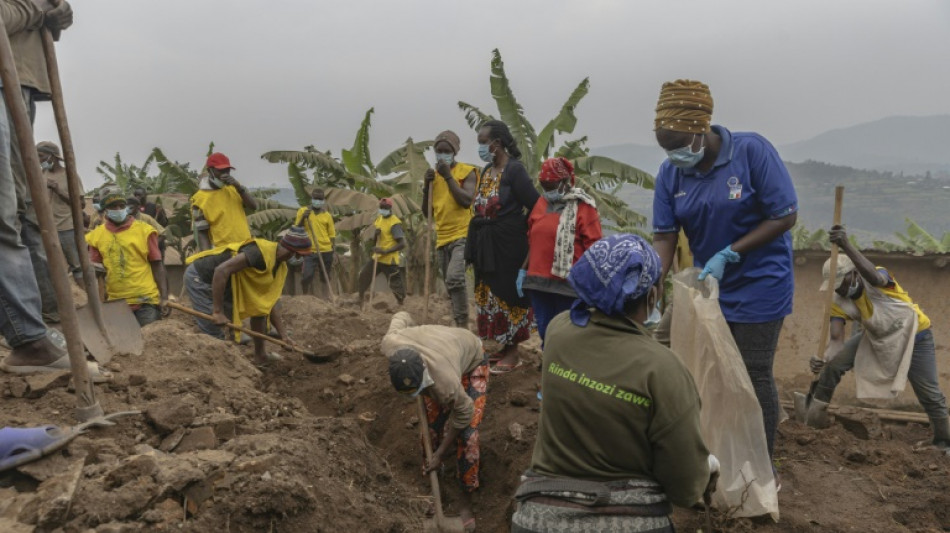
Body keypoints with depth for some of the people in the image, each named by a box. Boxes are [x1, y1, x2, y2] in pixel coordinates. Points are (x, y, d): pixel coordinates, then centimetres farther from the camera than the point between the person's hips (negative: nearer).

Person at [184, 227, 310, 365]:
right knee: (214, 334, -12)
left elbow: (269, 304, 8)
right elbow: (221, 270, -36)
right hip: (199, 277, -9)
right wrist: (218, 311, -33)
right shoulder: (261, 253, -29)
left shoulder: (280, 267, 1)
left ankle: (260, 356, 21)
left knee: (260, 308, 10)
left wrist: (283, 335, 2)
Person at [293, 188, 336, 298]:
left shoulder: (327, 215, 7)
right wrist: (303, 218, -12)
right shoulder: (303, 211, 5)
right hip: (310, 251, -1)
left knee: (325, 278, 9)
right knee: (306, 277, -10)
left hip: (326, 251, 1)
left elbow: (332, 236, 9)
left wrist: (331, 254, 3)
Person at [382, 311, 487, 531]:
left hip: (471, 361, -5)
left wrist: (440, 454, -13)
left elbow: (464, 413, -26)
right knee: (433, 422, 3)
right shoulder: (389, 344, -34)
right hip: (442, 346, 5)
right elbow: (402, 316, -10)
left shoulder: (444, 380, -46)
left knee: (467, 435, -13)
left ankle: (466, 503, 2)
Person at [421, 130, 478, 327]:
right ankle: (460, 325, 19)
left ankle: (463, 324, -18)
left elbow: (467, 201, -18)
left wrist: (448, 176, -15)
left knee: (455, 278, -25)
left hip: (463, 235, -7)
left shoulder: (467, 172, -2)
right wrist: (427, 185, 0)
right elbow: (426, 211, 14)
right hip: (442, 238, 7)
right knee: (450, 284, 10)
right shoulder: (434, 175, 15)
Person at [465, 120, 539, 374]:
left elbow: (536, 207, -17)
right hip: (486, 246, 9)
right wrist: (477, 242, 9)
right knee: (490, 295, 13)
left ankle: (513, 353, 10)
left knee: (507, 295, -1)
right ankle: (505, 347, 26)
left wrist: (519, 231, -7)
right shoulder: (487, 171, 12)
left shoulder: (514, 170, -14)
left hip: (508, 245, -9)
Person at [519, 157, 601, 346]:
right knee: (545, 331, 12)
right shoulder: (541, 203, 12)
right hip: (539, 281, 6)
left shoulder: (582, 206, -6)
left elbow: (593, 248, -8)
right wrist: (524, 270, 16)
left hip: (568, 284, -5)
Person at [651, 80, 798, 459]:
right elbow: (664, 237, -8)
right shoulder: (670, 172, -6)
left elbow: (785, 216, -16)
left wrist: (727, 255, -22)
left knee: (754, 375, 2)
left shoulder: (752, 151, -18)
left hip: (759, 284, -4)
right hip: (707, 286, 5)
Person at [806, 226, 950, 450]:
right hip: (877, 339, 4)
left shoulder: (878, 277, -29)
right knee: (833, 364, -12)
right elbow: (837, 340, -26)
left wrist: (846, 246, -72)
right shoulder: (839, 303, -16)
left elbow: (874, 277, -56)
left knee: (930, 395, -1)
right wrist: (824, 357, -49)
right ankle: (814, 417, 0)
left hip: (915, 336, -4)